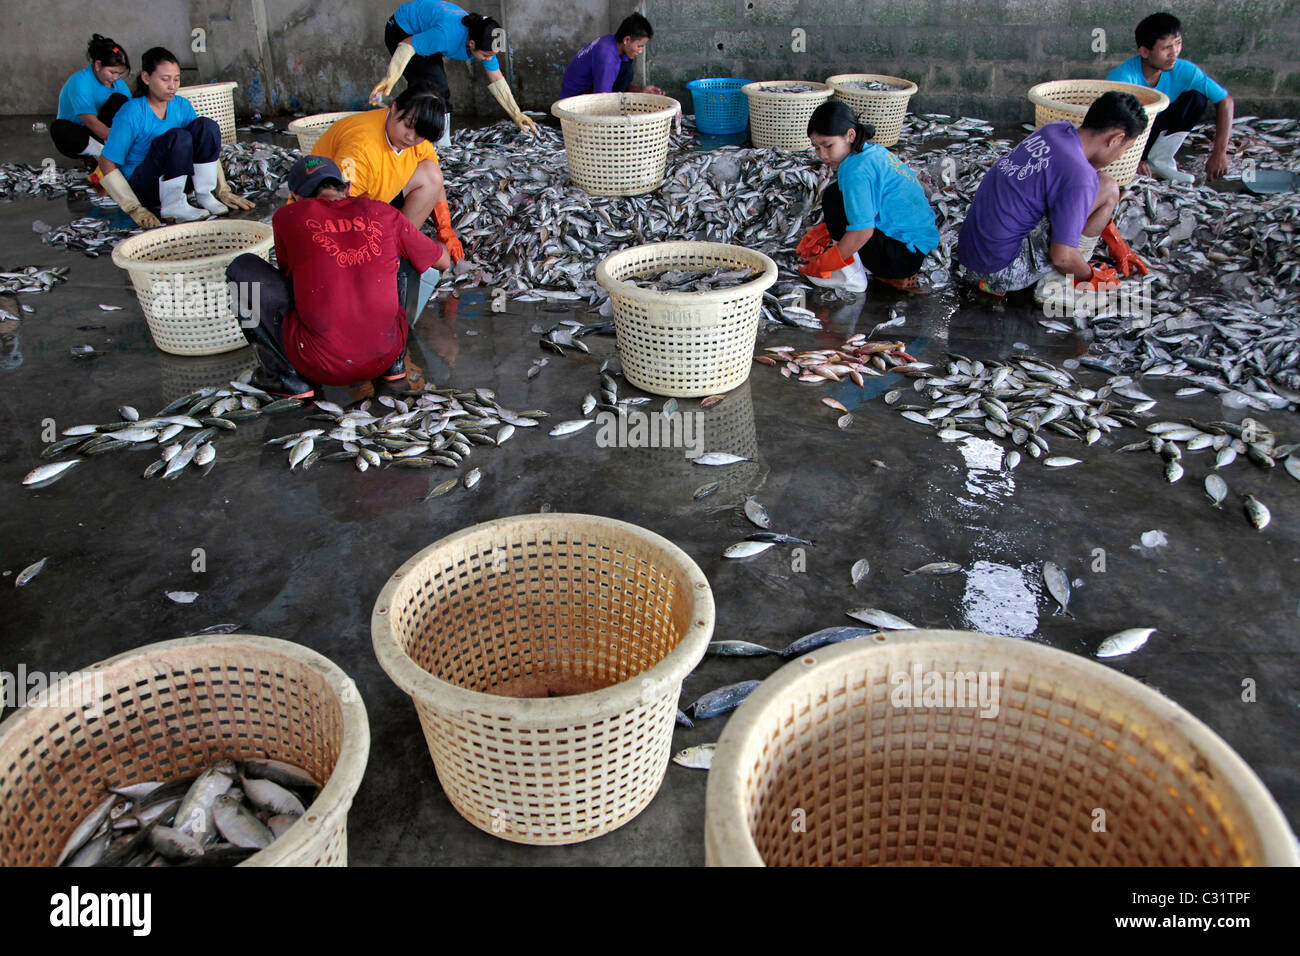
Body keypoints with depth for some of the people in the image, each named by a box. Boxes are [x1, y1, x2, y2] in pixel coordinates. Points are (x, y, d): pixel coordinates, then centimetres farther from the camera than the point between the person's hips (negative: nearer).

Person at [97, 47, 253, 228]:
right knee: (178, 137, -32)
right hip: (140, 187, -5)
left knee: (206, 125, -14)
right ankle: (172, 207, -22)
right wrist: (135, 209, -23)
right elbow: (107, 163, -16)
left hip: (173, 180, 6)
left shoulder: (181, 105, 0)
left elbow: (207, 146, 9)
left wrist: (223, 190, -2)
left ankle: (204, 195, -11)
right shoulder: (132, 113, -16)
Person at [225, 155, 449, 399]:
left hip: (321, 365, -3)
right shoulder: (384, 213, 7)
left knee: (243, 268, 13)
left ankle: (288, 376, 8)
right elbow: (443, 261, 21)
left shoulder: (288, 216, 3)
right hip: (383, 358, 4)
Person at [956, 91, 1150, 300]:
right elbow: (1062, 257, -20)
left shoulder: (1055, 129, 5)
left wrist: (1117, 244, 24)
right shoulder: (1080, 176, -20)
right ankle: (1056, 283, 1)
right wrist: (1092, 277, 2)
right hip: (1001, 273, -9)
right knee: (1107, 189, -7)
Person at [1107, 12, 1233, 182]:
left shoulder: (1183, 70, -13)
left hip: (1156, 132, 6)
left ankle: (1160, 160, -7)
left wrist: (1219, 153, -19)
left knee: (1197, 98, -14)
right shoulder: (1124, 76, -27)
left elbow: (1225, 101, -8)